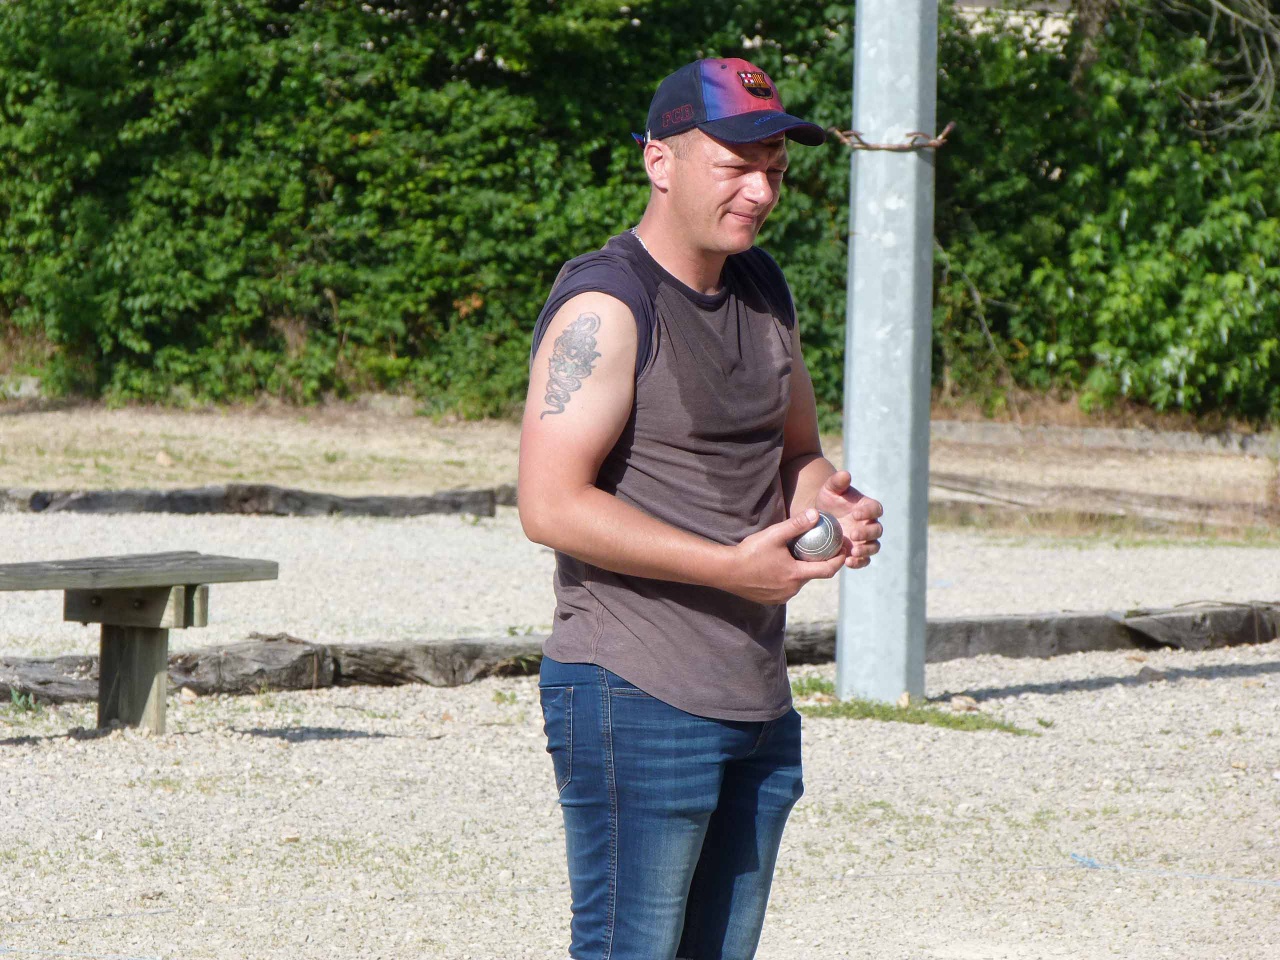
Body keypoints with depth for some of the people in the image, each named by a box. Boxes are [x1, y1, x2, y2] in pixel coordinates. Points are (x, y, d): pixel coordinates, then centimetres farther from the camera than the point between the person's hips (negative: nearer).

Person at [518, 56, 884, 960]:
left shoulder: (763, 291, 14)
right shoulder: (606, 306, -13)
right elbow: (552, 504, -21)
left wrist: (831, 498, 0)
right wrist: (729, 566, -22)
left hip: (757, 703, 9)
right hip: (636, 701, -9)